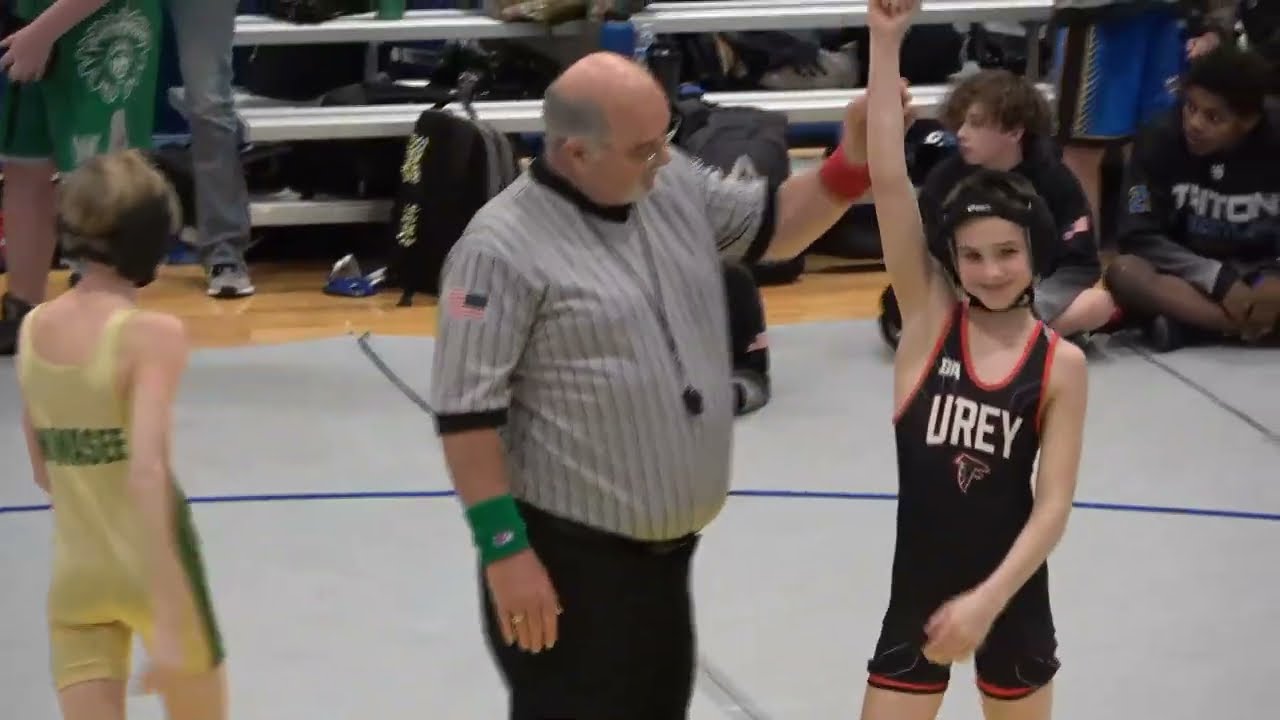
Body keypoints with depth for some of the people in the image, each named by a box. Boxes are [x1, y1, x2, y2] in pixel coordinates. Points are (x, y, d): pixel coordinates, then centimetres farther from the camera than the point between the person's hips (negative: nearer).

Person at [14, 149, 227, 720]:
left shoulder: (33, 328, 1)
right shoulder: (151, 334, -17)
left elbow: (44, 472, 11)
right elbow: (147, 474, -27)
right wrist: (168, 618, -29)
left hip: (75, 576, 4)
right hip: (153, 568, -4)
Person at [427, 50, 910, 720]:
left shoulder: (674, 185, 2)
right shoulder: (505, 247, -20)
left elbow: (771, 226, 15)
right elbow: (467, 413, -19)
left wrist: (852, 163, -3)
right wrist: (503, 548, -20)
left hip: (665, 547, 8)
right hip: (569, 557, -8)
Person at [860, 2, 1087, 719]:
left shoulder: (1061, 364, -8)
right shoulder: (930, 317, -6)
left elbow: (1054, 505, -11)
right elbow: (889, 182, -16)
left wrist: (988, 599, -24)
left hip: (1013, 596, 0)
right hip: (919, 593, 0)